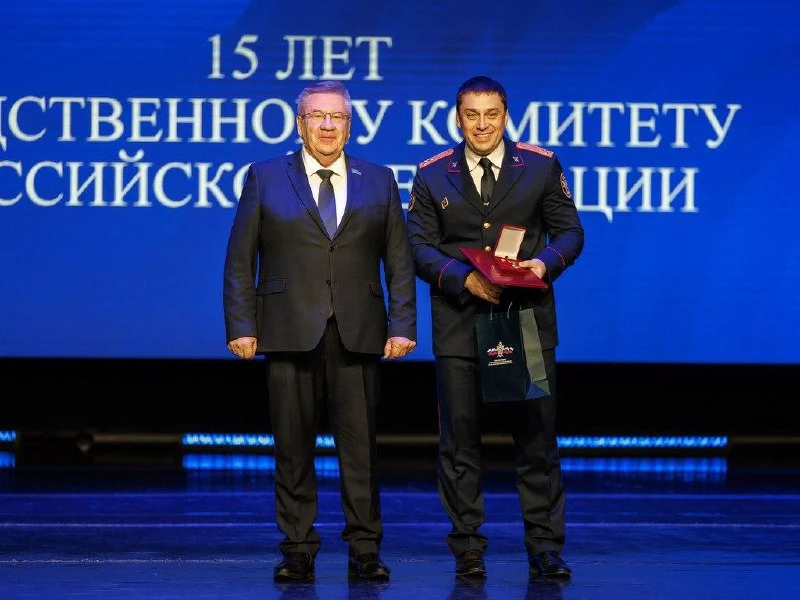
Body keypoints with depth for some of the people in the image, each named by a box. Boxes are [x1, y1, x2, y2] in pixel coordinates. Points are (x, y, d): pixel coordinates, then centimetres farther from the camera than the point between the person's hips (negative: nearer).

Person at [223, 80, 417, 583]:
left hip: (358, 335, 1)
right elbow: (240, 259, 5)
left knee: (361, 445, 1)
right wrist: (241, 326, -3)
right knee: (294, 447, 2)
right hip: (290, 332, -1)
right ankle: (298, 550, 10)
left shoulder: (379, 181, 11)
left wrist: (403, 326, 0)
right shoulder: (265, 178, 7)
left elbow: (400, 260, 9)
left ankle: (365, 551, 8)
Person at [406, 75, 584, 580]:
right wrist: (464, 277, -15)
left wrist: (547, 263, -15)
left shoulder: (542, 166, 5)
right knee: (460, 440, 4)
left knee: (537, 438, 1)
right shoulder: (433, 175, 5)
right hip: (459, 322, 0)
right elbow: (419, 245, 1)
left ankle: (545, 549, 8)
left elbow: (569, 231, 6)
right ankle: (468, 551, 12)